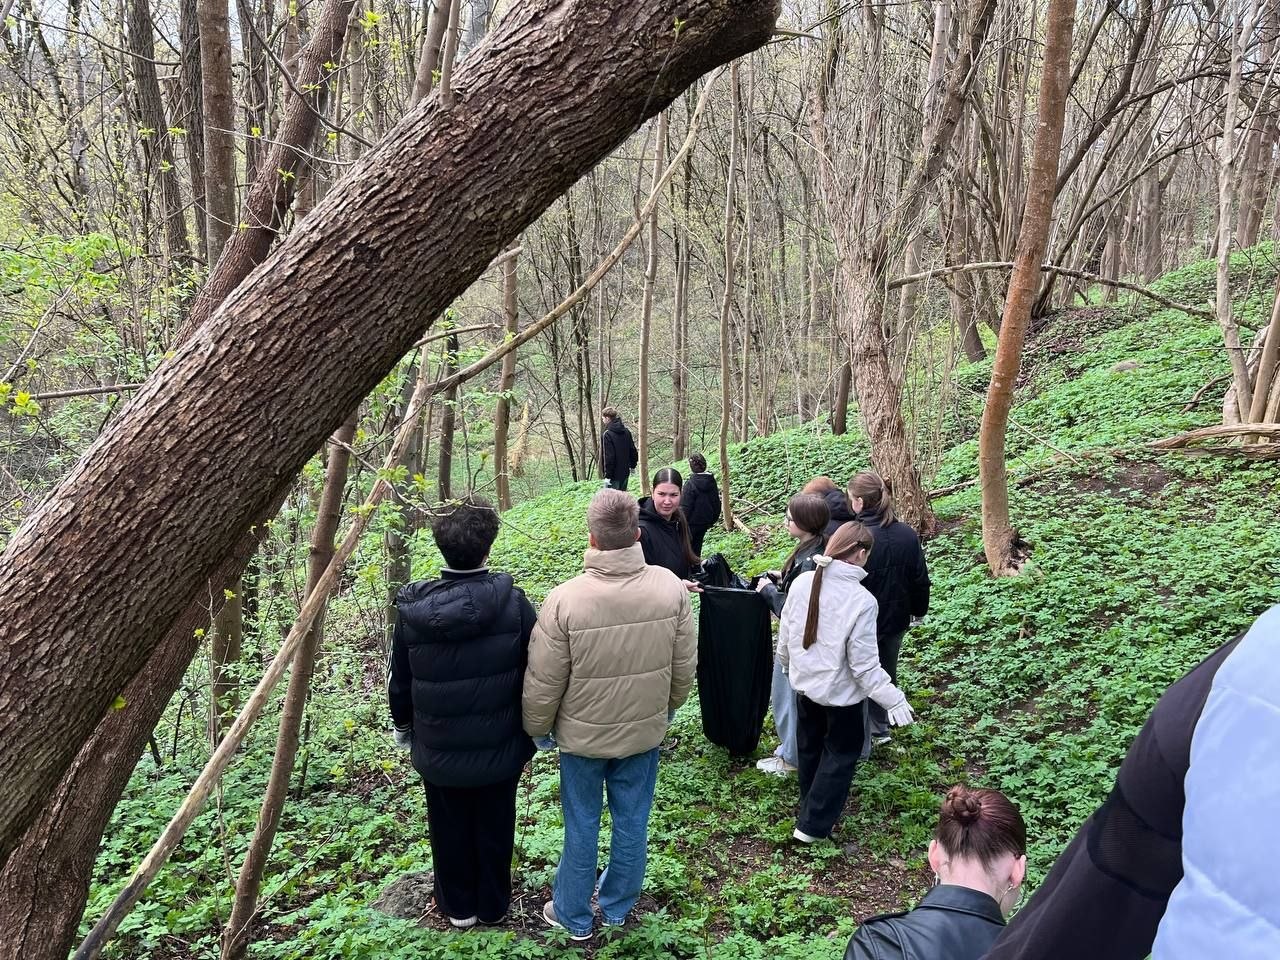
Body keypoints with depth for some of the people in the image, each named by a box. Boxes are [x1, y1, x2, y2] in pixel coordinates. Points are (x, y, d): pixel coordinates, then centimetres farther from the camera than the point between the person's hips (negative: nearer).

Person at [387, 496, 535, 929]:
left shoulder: (414, 608, -16)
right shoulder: (513, 602, -20)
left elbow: (399, 680, -3)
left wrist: (403, 726, 17)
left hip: (438, 750, 1)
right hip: (500, 747, -1)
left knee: (450, 831, 21)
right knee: (494, 829, 20)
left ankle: (458, 906, 41)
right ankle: (492, 905, 39)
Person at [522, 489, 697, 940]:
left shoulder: (565, 599, -25)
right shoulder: (671, 587, -16)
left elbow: (543, 682, -15)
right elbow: (685, 666, -4)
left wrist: (537, 729, 5)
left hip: (582, 735, -2)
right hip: (645, 731, 2)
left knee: (582, 826, 16)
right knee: (632, 821, 20)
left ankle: (573, 915, 37)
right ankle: (618, 905, 42)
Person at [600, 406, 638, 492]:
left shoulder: (607, 435, -17)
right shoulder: (626, 432, 6)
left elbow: (608, 456, -19)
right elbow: (633, 451, 12)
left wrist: (608, 475, -15)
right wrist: (632, 465, 23)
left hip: (614, 475, -8)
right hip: (625, 472, 8)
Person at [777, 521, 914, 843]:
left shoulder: (802, 582, -13)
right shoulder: (862, 600, -27)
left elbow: (785, 635, 0)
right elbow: (864, 664, -23)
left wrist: (789, 665, 20)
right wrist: (893, 699, -12)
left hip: (804, 683, 5)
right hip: (840, 693, -5)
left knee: (809, 746, 25)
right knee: (842, 754, 15)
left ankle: (810, 804, 46)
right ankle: (813, 826, 19)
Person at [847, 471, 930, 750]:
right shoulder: (908, 535, -7)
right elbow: (921, 579, 3)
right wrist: (919, 610, 20)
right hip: (896, 621, 5)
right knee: (886, 674, 23)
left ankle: (860, 745, 21)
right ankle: (880, 727, 40)